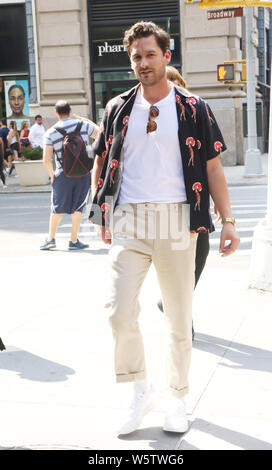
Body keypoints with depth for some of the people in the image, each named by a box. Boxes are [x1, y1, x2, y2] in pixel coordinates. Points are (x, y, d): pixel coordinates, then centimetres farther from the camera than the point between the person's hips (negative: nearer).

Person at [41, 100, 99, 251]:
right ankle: (74, 241, 10)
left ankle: (51, 238, 14)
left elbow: (46, 159, -8)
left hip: (63, 174, 0)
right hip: (83, 173, 0)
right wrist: (90, 122, 26)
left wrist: (52, 176, 5)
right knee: (78, 207, 7)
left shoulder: (50, 132, -4)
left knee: (58, 207, 11)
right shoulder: (82, 125, -2)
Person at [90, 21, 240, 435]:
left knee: (179, 319, 5)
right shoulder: (118, 109, 9)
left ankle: (178, 399, 23)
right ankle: (141, 390, 14)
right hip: (128, 223, 2)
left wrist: (227, 221, -3)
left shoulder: (193, 109, 3)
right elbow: (101, 164, 16)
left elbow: (213, 168, 4)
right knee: (120, 312, -8)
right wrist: (102, 215, 9)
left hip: (177, 221, -1)